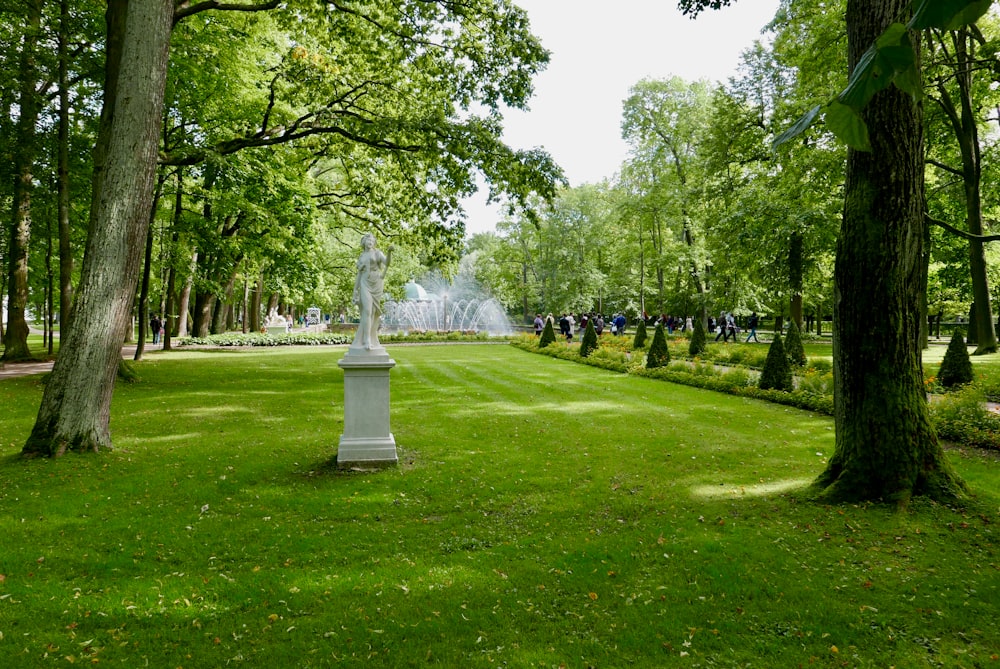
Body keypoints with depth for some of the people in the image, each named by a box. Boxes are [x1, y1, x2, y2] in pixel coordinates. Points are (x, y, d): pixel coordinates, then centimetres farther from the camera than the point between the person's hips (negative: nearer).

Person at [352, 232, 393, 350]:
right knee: (367, 311, -16)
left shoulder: (378, 253, 8)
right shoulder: (361, 257, 16)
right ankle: (367, 341, -20)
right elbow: (359, 275, 15)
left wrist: (389, 251, -34)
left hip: (377, 284, 0)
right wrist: (355, 291, 8)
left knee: (373, 312, 1)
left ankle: (370, 339, 13)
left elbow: (387, 262, -13)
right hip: (365, 285, 0)